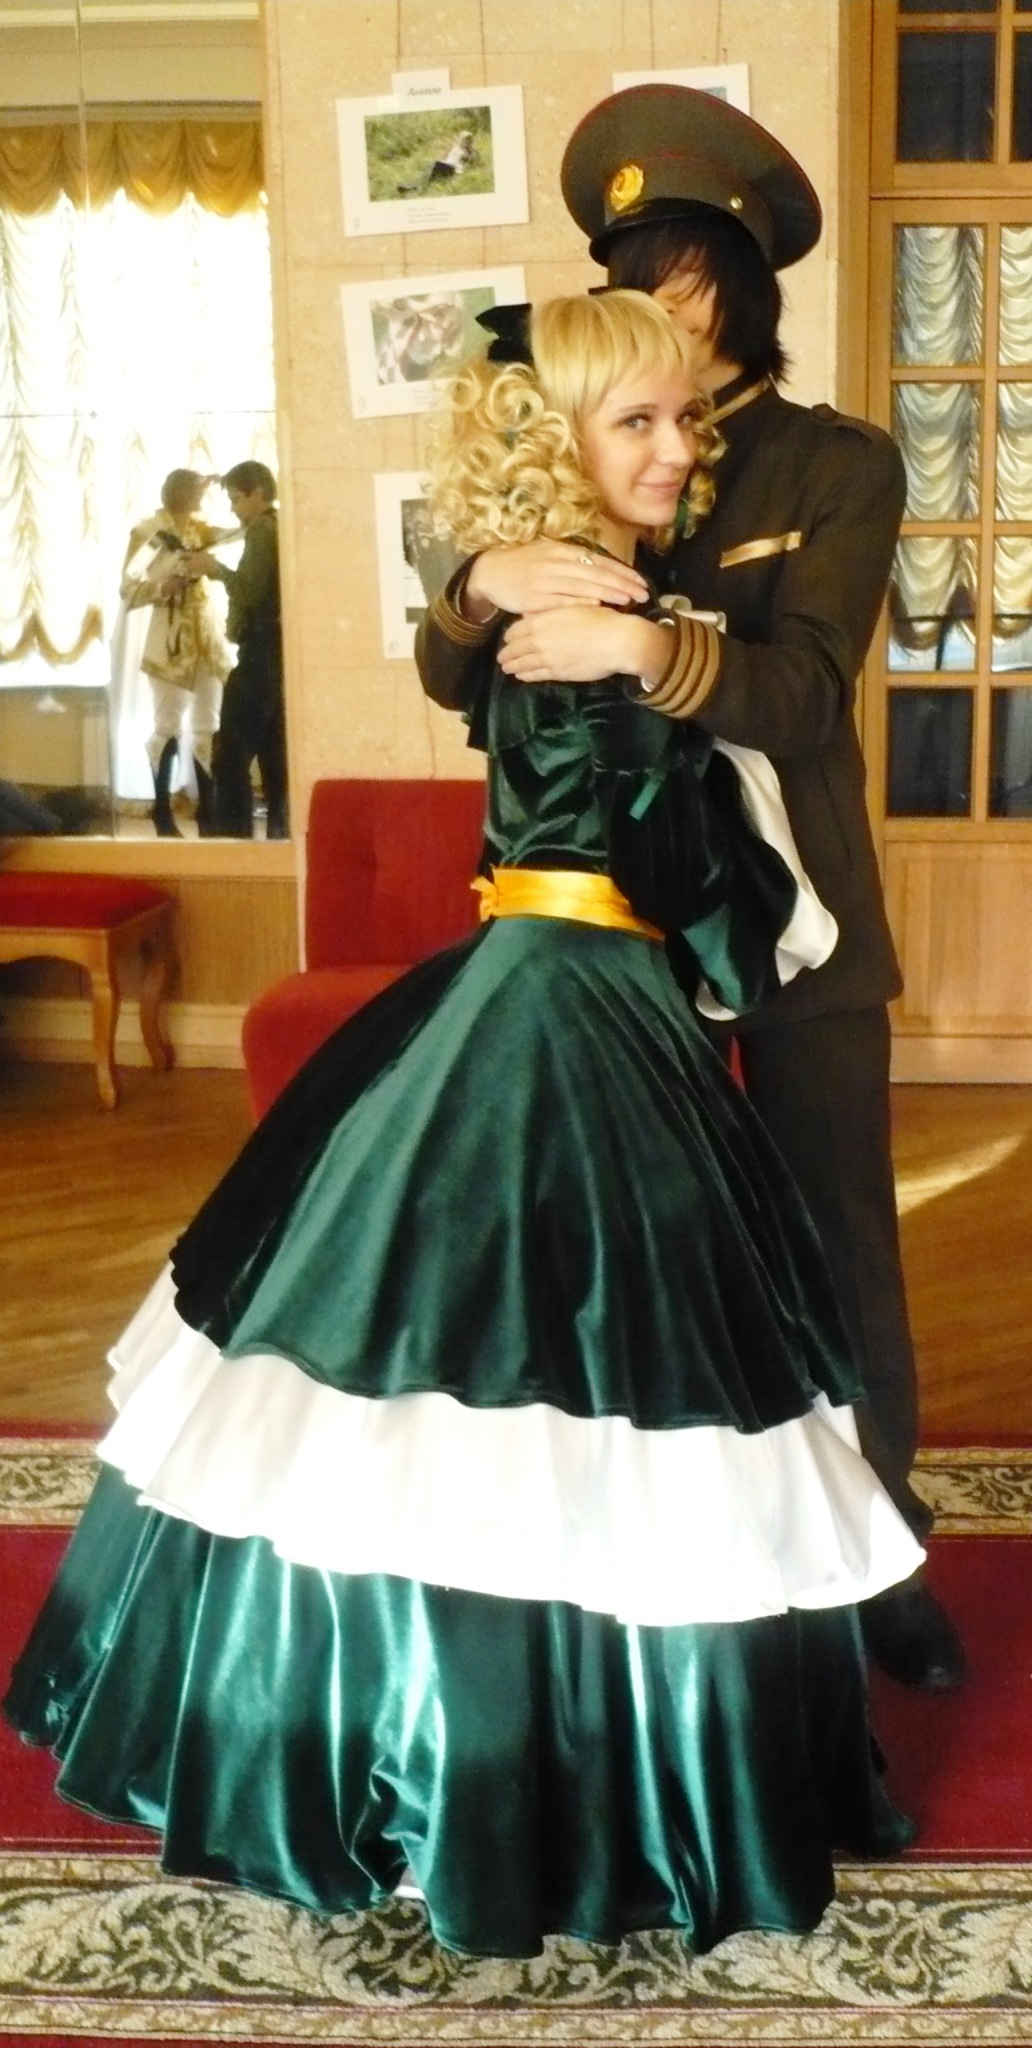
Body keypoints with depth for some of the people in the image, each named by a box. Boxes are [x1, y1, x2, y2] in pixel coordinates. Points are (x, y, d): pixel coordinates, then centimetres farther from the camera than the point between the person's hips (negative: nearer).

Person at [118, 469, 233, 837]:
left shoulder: (197, 527, 11)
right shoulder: (150, 532, -6)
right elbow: (129, 589, -9)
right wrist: (168, 584, -22)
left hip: (206, 634, 6)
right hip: (171, 640, -6)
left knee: (209, 726, 7)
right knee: (169, 727, -1)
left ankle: (207, 813, 13)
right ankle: (163, 815, 7)